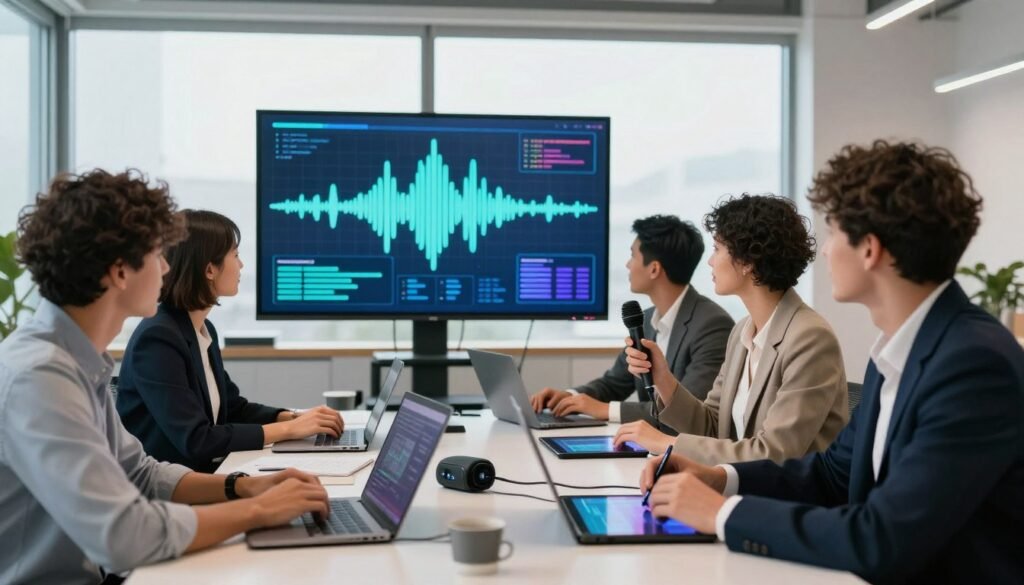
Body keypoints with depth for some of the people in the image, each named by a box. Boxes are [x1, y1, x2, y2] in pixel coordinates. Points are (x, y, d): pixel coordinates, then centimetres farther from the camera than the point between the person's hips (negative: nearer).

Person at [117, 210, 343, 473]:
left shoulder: (205, 330, 7)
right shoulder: (158, 338, -19)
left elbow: (233, 407, 16)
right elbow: (195, 440, -24)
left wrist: (294, 418, -2)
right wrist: (289, 429, -19)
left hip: (204, 473, 8)